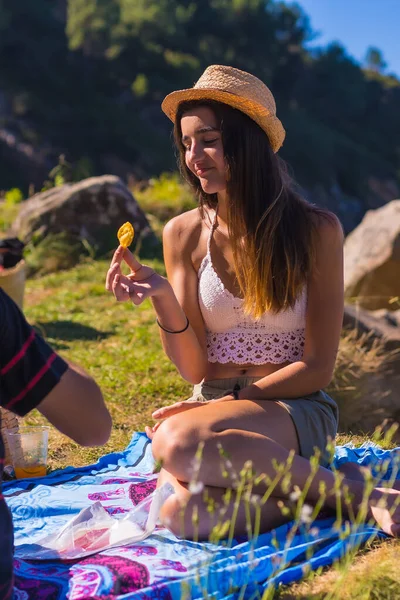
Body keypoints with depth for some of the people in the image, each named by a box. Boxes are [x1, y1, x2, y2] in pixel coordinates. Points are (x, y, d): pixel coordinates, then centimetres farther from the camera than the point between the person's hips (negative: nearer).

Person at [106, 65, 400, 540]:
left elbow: (317, 368, -4)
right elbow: (195, 369, 1)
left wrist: (230, 402, -14)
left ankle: (358, 494, -20)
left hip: (297, 412, -2)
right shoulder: (183, 234, 3)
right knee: (181, 514, -31)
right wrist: (162, 299, -16)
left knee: (179, 441, -34)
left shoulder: (316, 230, -5)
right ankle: (301, 485, -9)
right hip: (213, 406, 3)